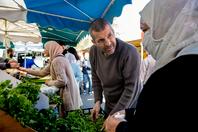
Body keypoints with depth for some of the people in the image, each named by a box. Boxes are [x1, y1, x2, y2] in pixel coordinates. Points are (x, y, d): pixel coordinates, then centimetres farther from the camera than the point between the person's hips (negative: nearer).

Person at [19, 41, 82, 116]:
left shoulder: (57, 61, -18)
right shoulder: (55, 60, 13)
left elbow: (62, 81, -25)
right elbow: (42, 73, 17)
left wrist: (50, 82, -7)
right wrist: (25, 70, 19)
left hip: (68, 93, -10)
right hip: (68, 92, 10)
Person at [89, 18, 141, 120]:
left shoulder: (130, 53, -29)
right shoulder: (93, 51, -10)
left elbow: (130, 88, -25)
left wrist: (114, 115, -23)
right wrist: (98, 100, -5)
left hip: (127, 108, -5)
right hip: (108, 106, 6)